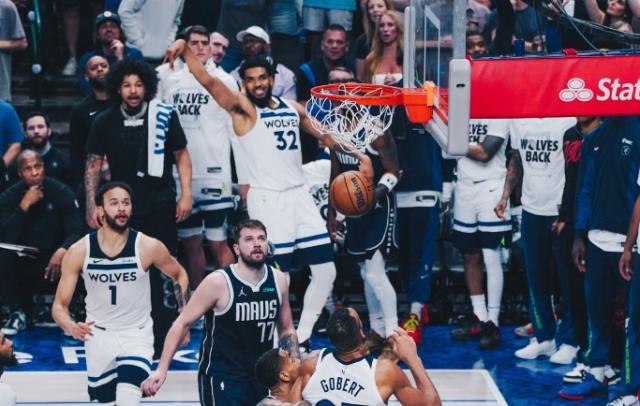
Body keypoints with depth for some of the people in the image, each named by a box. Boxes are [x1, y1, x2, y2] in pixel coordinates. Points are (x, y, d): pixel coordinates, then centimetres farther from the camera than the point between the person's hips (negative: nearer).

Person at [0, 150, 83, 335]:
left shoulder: (61, 192, -7)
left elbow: (76, 232, -14)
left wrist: (63, 250, -36)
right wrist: (25, 205, -27)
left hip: (53, 258, -1)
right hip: (22, 262, 1)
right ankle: (18, 312, -7)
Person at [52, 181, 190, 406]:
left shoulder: (148, 247, -15)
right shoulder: (79, 251, -13)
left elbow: (179, 275, 5)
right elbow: (59, 305, -8)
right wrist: (72, 327, -30)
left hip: (137, 334, -2)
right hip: (97, 334, 2)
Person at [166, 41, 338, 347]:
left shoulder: (293, 109, 13)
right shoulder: (243, 109, -4)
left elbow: (324, 135, 25)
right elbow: (208, 81, -17)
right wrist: (185, 49, -31)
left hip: (299, 194, 6)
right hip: (267, 199, -6)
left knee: (325, 269, 5)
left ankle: (301, 334, 18)